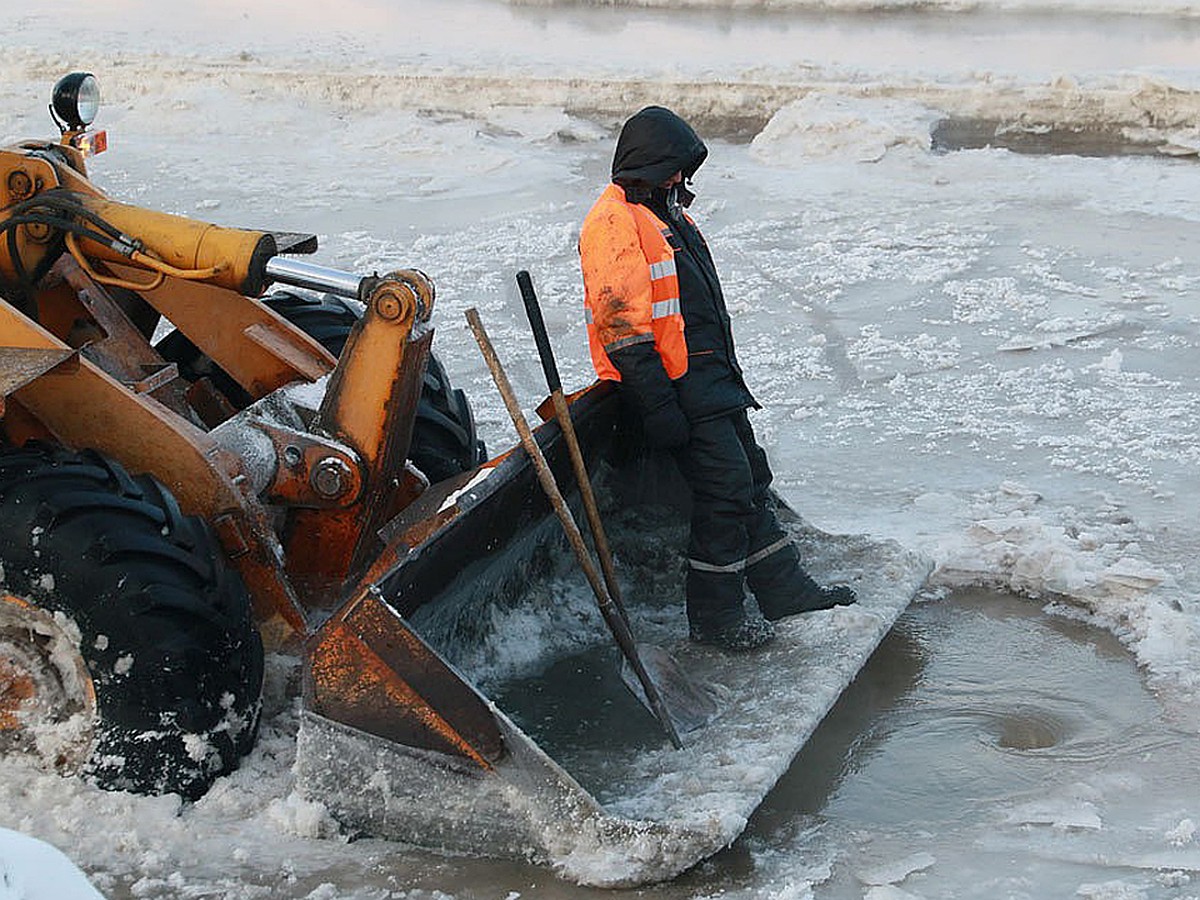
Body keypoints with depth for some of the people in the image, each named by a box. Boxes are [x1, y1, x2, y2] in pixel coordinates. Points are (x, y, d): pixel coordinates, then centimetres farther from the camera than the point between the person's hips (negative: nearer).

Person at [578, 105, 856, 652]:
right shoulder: (615, 222, -15)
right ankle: (714, 617, 2)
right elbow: (621, 324, -21)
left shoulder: (665, 212, 18)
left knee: (751, 479, 15)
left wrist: (727, 371, 27)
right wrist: (658, 405, -24)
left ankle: (782, 587, 27)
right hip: (675, 384, -10)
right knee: (725, 489, -10)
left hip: (710, 375, 10)